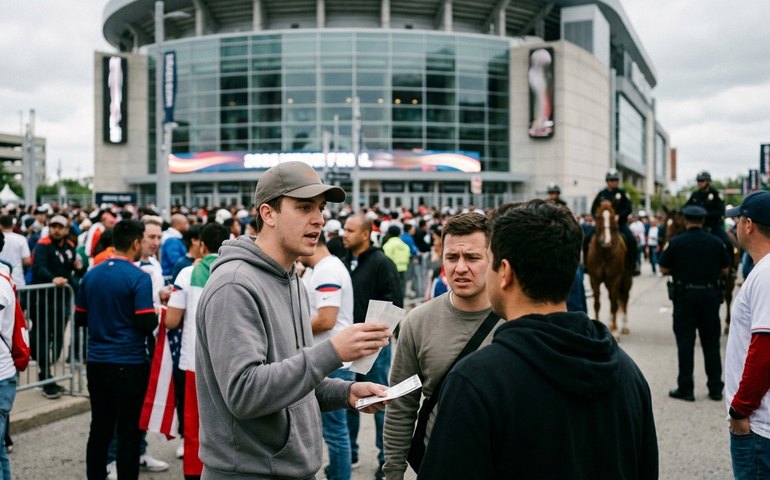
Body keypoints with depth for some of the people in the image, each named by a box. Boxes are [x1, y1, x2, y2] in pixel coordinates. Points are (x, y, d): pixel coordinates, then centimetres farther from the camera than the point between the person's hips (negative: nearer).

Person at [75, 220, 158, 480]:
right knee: (128, 432, 2)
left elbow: (80, 318, 11)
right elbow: (147, 323, -17)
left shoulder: (91, 275, 5)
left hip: (97, 362, 6)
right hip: (129, 363, -6)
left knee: (99, 428, 15)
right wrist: (156, 314, 3)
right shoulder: (139, 278, -13)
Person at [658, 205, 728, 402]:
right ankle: (716, 388, 16)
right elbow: (724, 270, 7)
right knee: (711, 342, 11)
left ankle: (685, 389, 5)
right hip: (710, 294, 3)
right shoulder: (715, 242, 1)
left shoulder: (676, 242, -7)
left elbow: (664, 269, -4)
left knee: (685, 342, 3)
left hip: (685, 295, -2)